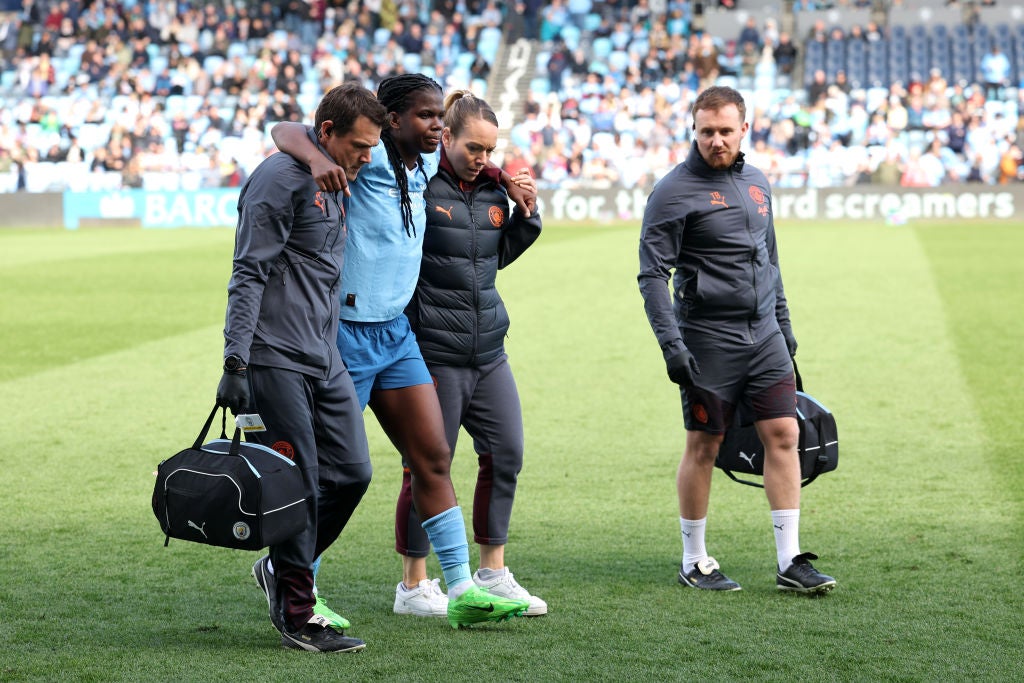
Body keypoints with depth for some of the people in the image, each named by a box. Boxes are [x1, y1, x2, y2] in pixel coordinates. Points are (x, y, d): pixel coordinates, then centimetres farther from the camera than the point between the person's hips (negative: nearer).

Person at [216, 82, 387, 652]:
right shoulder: (282, 178, -10)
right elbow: (248, 275, -15)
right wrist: (235, 362, -20)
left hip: (325, 359, 9)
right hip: (276, 362, -9)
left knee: (351, 472, 4)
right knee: (298, 483, -7)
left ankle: (283, 569, 23)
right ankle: (297, 615, 2)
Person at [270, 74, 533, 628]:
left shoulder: (423, 165, 10)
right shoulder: (369, 154, -13)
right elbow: (284, 130, -20)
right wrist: (317, 160, -40)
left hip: (397, 331, 8)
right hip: (349, 329, -8)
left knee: (433, 458, 5)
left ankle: (461, 589, 8)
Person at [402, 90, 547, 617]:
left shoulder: (491, 187, 10)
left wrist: (525, 213, 8)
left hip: (489, 349, 7)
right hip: (434, 350, -7)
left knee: (506, 453, 7)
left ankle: (493, 573, 20)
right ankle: (415, 584, 12)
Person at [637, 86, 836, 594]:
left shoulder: (756, 183, 13)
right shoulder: (674, 191, -8)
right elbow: (652, 274, -11)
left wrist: (784, 325, 21)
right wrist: (671, 344, -19)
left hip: (764, 335, 6)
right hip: (707, 338, -6)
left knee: (783, 435, 0)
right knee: (703, 446, 1)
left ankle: (790, 562, 3)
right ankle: (694, 562, 13)